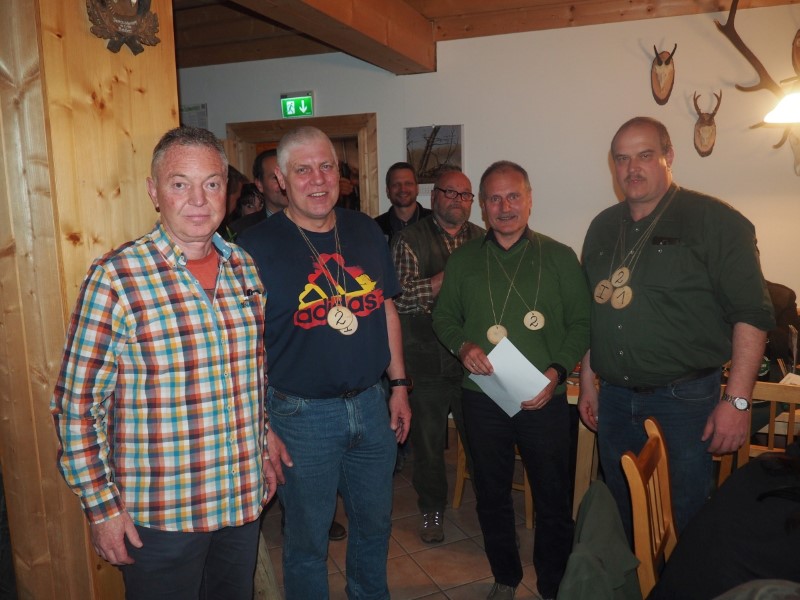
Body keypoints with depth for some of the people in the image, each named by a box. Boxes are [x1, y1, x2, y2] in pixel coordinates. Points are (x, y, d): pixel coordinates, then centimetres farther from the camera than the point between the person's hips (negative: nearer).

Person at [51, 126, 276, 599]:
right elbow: (77, 403, -11)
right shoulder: (116, 278, -15)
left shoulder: (244, 268, 2)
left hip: (244, 498, 5)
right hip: (160, 514, -5)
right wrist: (102, 506, -9)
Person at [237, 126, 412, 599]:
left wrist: (399, 385, 9)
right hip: (302, 415, -4)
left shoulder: (366, 231, 4)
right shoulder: (257, 246, -12)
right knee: (308, 538, 13)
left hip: (371, 403, 5)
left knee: (375, 523, 23)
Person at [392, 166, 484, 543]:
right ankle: (432, 510, 31)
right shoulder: (409, 240, 0)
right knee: (428, 442, 11)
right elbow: (400, 297, -12)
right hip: (426, 361, -2)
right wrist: (444, 281, -19)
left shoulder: (482, 241, 10)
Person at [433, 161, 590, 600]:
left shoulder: (560, 257, 1)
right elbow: (443, 317, 10)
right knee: (492, 495, 16)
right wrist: (463, 346, -10)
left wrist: (557, 371, -13)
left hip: (544, 399, -1)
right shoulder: (463, 260, 6)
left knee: (553, 499, 7)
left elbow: (581, 323, 1)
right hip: (481, 398, 2)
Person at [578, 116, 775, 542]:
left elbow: (752, 313, -11)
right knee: (622, 517, 17)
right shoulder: (603, 228, 10)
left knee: (682, 520, 5)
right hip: (614, 399, 5)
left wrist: (736, 400, -15)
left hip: (684, 400, -5)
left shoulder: (714, 221, -8)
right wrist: (587, 381, 14)